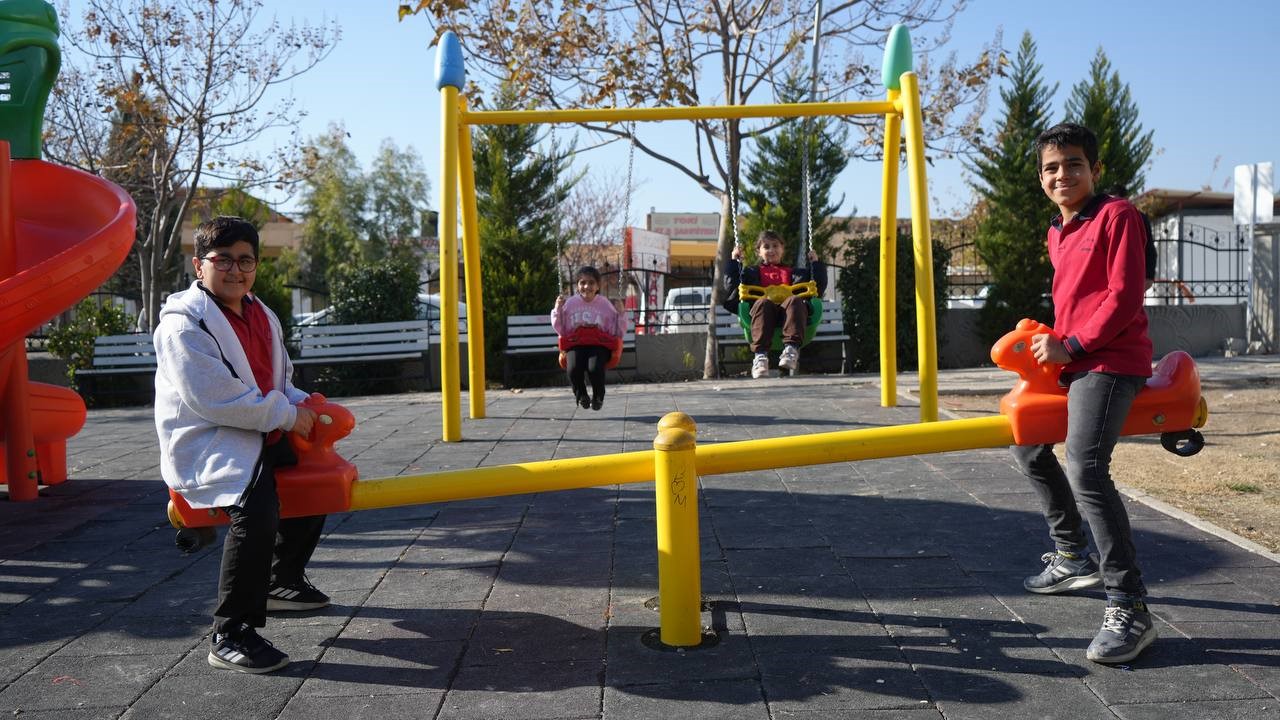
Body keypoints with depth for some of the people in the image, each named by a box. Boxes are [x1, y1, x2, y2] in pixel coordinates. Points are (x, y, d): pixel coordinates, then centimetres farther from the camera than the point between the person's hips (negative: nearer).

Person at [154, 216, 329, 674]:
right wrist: (287, 415, -18)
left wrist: (301, 404, 4)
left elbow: (278, 380, 26)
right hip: (205, 444, -10)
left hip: (258, 436, 10)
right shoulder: (184, 325, -15)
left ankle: (282, 581, 40)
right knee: (256, 507, -34)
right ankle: (230, 636, -27)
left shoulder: (261, 315, 14)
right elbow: (215, 400, -23)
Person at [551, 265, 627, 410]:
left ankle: (598, 397, 0)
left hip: (599, 345, -1)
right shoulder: (570, 303, 9)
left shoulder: (605, 305, 8)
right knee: (573, 368, -32)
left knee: (594, 368, -33)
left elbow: (618, 333, 9)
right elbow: (560, 330, 12)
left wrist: (621, 313, -3)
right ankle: (581, 396, 1)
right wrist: (558, 309, 2)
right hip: (576, 345, 1)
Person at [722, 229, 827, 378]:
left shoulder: (792, 272, 38)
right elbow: (731, 286, 20)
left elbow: (819, 287, 31)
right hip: (765, 312, -1)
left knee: (795, 300, -35)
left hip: (788, 312, 1)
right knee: (762, 302, -37)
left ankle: (791, 349, -55)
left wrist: (815, 263, 25)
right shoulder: (753, 272, 35)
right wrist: (735, 261, 19)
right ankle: (760, 355, -52)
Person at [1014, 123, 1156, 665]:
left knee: (1084, 465, -26)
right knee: (1028, 445, 21)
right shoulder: (1057, 233, 17)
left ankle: (1129, 607, -24)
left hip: (1111, 361, -10)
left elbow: (1124, 297, -16)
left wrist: (1069, 346, -16)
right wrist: (1049, 341, 11)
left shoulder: (1117, 216, -9)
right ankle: (1073, 556, 36)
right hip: (1070, 359, 10)